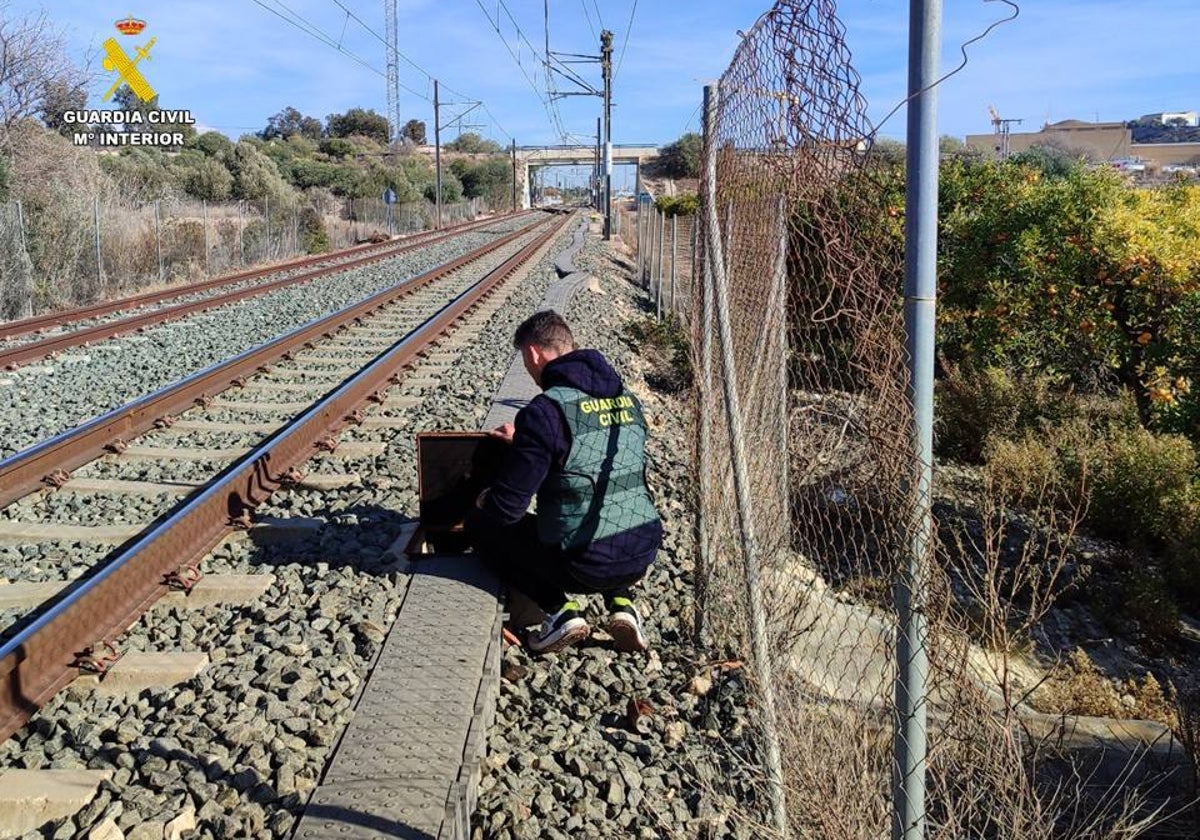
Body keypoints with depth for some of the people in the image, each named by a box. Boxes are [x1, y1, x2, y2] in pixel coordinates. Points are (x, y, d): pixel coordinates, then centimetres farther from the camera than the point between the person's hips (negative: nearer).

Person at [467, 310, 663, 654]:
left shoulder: (546, 411, -16)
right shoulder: (628, 400, 7)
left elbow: (506, 507, -14)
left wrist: (484, 501, 10)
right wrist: (524, 440, 34)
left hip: (586, 566, -6)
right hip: (644, 555, 6)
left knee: (481, 525, 12)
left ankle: (562, 611, 3)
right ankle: (621, 603, 16)